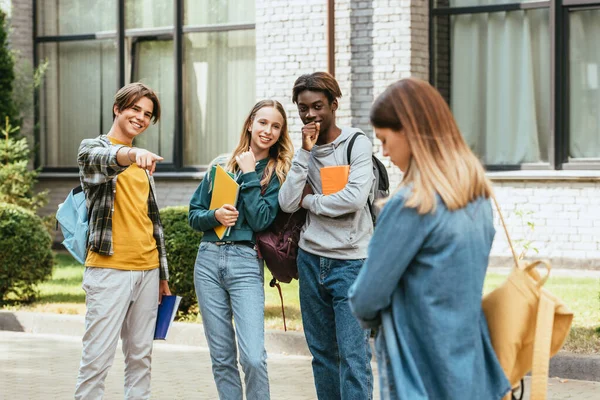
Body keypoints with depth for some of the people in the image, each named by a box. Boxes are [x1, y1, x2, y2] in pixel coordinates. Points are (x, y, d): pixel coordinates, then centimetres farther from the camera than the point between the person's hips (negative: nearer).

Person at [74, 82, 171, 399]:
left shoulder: (143, 163, 18)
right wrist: (129, 154, -50)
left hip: (147, 270, 6)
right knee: (97, 358, -9)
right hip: (109, 269, -6)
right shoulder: (92, 148, -1)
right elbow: (100, 160, -27)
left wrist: (163, 275, 19)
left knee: (141, 356, 7)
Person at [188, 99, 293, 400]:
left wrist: (249, 176, -7)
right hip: (208, 260, 3)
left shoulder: (278, 173, 3)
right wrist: (214, 216, -8)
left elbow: (261, 220, -8)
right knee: (222, 357, 7)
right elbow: (194, 214, 13)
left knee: (253, 358, -15)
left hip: (246, 263, -3)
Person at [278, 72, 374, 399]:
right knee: (322, 353, 11)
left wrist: (310, 200, -5)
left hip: (350, 261, -5)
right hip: (311, 259, 6)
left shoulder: (356, 143, -5)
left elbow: (355, 198, -19)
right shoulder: (304, 150, 10)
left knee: (353, 355, -10)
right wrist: (305, 152, -9)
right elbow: (287, 203, -3)